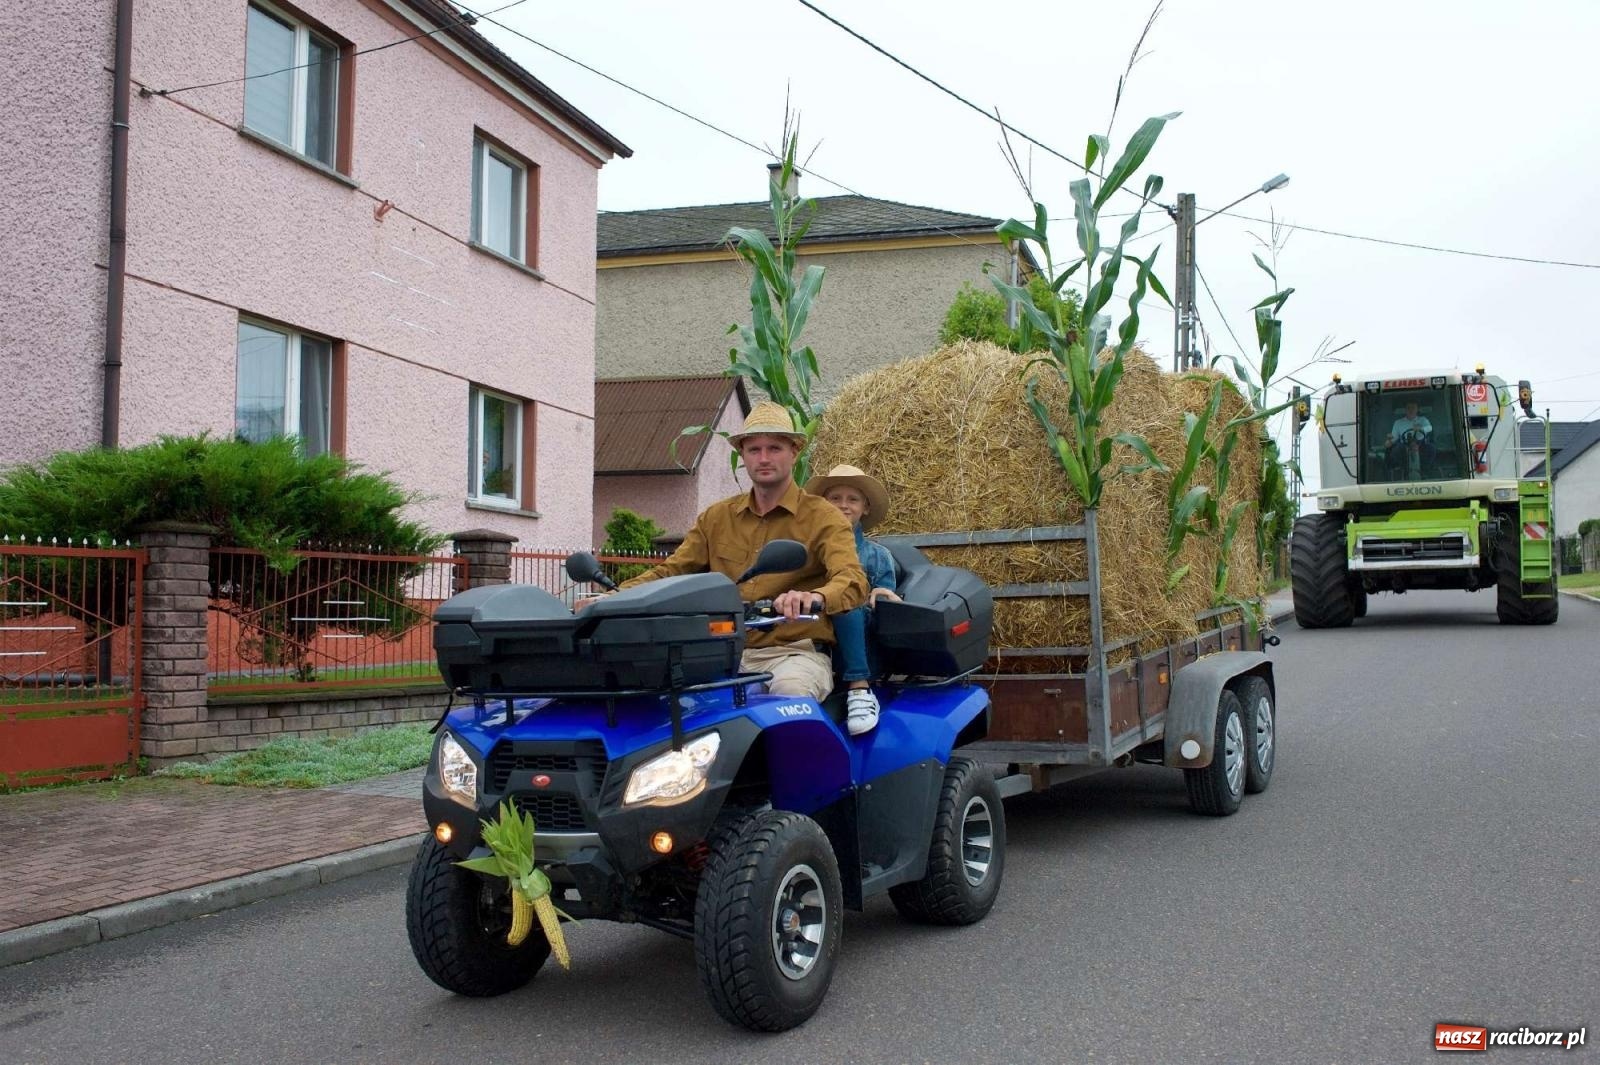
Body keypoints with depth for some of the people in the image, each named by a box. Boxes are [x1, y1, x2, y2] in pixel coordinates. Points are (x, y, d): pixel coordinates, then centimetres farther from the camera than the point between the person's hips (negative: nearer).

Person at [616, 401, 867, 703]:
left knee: (790, 689, -38)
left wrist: (815, 598, -38)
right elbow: (670, 570, 13)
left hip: (796, 652, -3)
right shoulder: (716, 517, 18)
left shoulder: (822, 517, 3)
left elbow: (853, 580, -14)